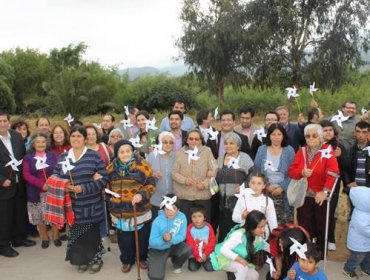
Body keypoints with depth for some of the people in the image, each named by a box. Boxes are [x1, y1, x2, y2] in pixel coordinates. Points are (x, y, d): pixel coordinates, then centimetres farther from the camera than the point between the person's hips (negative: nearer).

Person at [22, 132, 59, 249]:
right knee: (39, 217, 7)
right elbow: (26, 174, -6)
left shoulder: (52, 155, 6)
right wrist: (41, 184, -17)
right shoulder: (28, 157, 4)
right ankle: (44, 238, 22)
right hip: (37, 192, 0)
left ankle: (56, 236, 19)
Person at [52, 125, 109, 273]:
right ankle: (82, 260, 33)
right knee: (76, 233, 11)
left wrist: (83, 188, -19)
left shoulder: (94, 155, -6)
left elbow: (104, 178, -11)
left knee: (92, 233, 8)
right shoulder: (63, 157, 6)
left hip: (91, 205, -3)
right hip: (72, 205, 3)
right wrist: (63, 186, -14)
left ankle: (95, 259, 31)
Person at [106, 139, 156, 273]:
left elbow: (151, 184, -9)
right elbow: (107, 185, 18)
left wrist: (142, 194, -25)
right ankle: (127, 260, 37)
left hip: (140, 211, -2)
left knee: (141, 237, 14)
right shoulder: (111, 168, 3)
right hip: (120, 212, 3)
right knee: (124, 239, 14)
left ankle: (142, 258, 38)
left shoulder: (142, 165, -10)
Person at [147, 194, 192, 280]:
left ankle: (176, 264, 9)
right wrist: (163, 239, -41)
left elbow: (182, 236, -12)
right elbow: (152, 242, -21)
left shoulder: (182, 217, -18)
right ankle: (152, 262, 20)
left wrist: (171, 238, -33)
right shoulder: (157, 221, -24)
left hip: (174, 245, 3)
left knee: (187, 250, -27)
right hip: (158, 249, -3)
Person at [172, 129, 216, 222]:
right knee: (186, 222, 10)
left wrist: (205, 184, -15)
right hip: (184, 195, 1)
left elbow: (213, 171, -2)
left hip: (203, 194, 0)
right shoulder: (180, 153, 3)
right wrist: (184, 180, -16)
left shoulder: (207, 151, 1)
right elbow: (174, 172, 2)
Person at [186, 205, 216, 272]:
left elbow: (212, 241, -7)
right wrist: (197, 256, -14)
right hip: (194, 254, 0)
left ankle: (204, 261, 16)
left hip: (207, 254, 0)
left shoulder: (208, 227, -9)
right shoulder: (190, 228, -11)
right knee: (192, 267, -18)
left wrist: (206, 254, -13)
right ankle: (198, 261, 15)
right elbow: (190, 243, -10)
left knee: (210, 268, -16)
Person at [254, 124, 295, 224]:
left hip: (283, 193, -1)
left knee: (284, 222, -7)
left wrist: (282, 187, -12)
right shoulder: (261, 150, 6)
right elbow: (256, 171, 4)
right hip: (265, 192, 1)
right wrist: (266, 186, -8)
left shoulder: (289, 150, 3)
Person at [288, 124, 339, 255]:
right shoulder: (301, 151, 4)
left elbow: (333, 173, -17)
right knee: (304, 227, 10)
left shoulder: (327, 151, -9)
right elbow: (291, 171, 2)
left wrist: (325, 191, -23)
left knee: (322, 227, 10)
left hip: (321, 197, -3)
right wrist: (301, 172, -19)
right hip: (304, 196, 3)